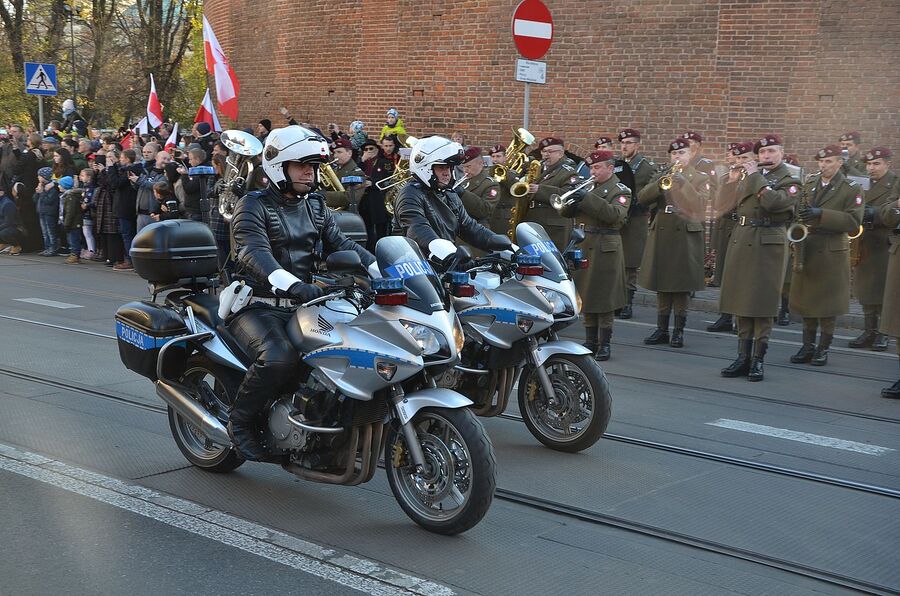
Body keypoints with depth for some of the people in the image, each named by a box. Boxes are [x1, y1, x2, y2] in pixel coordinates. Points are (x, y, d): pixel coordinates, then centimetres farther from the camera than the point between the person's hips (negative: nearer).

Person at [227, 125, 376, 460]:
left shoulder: (316, 207, 16)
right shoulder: (253, 206, -7)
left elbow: (341, 244, 8)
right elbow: (254, 253, -25)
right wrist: (293, 285, -42)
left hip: (302, 304, 7)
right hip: (256, 305, -7)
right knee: (279, 357, -34)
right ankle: (240, 420, -10)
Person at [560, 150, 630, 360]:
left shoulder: (620, 190, -3)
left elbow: (614, 215, -22)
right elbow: (565, 212, 9)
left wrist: (587, 197, -23)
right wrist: (573, 196, -11)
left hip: (604, 251, -6)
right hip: (582, 248, 6)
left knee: (604, 297, -3)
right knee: (586, 295, 9)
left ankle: (604, 344, 3)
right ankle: (590, 341, 18)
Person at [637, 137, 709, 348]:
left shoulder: (700, 178, 4)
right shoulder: (660, 176, 13)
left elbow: (699, 205, -13)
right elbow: (642, 197, -1)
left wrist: (683, 183, -20)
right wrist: (661, 184, -16)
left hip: (686, 236, -3)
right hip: (662, 235, 3)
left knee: (682, 286, -1)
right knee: (662, 284, 5)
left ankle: (679, 331, 8)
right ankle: (662, 330, 12)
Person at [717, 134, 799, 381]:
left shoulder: (790, 181, -1)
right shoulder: (750, 175, 16)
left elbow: (772, 202, -22)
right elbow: (724, 206, 11)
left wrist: (756, 175, -15)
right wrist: (732, 180, 0)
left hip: (767, 246, -6)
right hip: (740, 243, 6)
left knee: (762, 305, -3)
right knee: (741, 304, 8)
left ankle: (758, 360, 4)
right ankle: (743, 357, 15)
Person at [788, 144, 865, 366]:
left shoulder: (852, 189, -4)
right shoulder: (809, 184, 11)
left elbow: (853, 222, -13)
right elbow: (799, 210, 21)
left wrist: (821, 214, -22)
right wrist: (801, 215, -4)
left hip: (832, 254, -4)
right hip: (806, 250, 5)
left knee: (827, 304, 1)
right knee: (805, 300, 8)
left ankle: (823, 349, 12)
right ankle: (808, 347, 18)